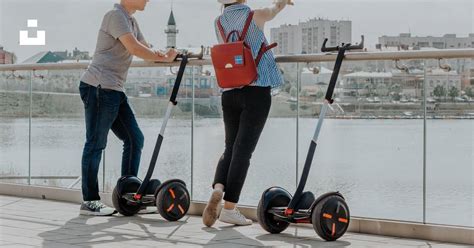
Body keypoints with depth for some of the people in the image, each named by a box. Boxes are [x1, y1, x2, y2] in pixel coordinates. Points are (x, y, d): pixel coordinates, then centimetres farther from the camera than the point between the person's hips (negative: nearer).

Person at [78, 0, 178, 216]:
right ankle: (89, 202, 2)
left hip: (115, 90, 10)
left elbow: (147, 50, 18)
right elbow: (134, 48, -21)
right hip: (99, 87, -10)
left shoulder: (131, 21, 21)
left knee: (135, 139, 8)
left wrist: (167, 55, 0)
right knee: (96, 144, -5)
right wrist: (163, 58, -10)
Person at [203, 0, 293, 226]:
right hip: (256, 91, -4)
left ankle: (217, 189, -14)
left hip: (230, 93, 4)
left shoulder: (219, 23, 10)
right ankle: (229, 208, -6)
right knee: (243, 149, -5)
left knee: (230, 147, 12)